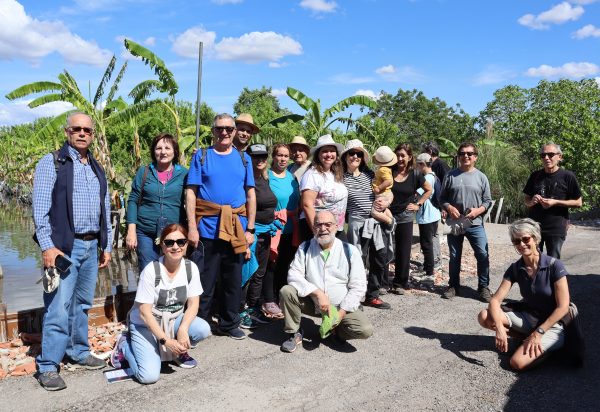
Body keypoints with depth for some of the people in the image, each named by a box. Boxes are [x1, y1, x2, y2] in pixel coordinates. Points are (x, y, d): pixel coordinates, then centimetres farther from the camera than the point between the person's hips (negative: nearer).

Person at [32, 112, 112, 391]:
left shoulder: (97, 169, 16)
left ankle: (78, 352, 27)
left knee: (82, 304, 14)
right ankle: (47, 366, 2)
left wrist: (106, 246, 16)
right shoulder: (52, 163, -2)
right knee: (59, 307, -7)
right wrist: (47, 246, -16)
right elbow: (40, 208, -8)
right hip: (64, 245, -6)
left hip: (91, 246, 6)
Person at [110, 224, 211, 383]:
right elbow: (145, 313, -20)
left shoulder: (191, 268, -9)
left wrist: (183, 329, -27)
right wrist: (166, 341, -26)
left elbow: (193, 304, -8)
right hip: (146, 324, -4)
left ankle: (179, 351, 7)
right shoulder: (151, 270, -22)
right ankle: (125, 345, 9)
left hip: (174, 320, 4)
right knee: (149, 376, -21)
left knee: (203, 329, -25)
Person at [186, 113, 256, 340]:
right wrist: (192, 227, -10)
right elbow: (191, 193, -1)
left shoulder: (244, 158, 11)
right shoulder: (201, 156, 4)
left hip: (237, 228, 3)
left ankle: (229, 324, 26)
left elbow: (251, 195, 10)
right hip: (207, 227, -3)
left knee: (233, 279, 12)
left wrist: (250, 228, 3)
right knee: (205, 280, 2)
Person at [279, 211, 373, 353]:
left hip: (341, 306, -1)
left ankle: (337, 330, 10)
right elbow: (294, 275, -12)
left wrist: (341, 313, -15)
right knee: (286, 292, -24)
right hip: (311, 302, 1)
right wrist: (318, 293, -25)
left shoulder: (350, 251, -7)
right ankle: (294, 333, -2)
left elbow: (358, 287, -8)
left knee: (365, 330, -24)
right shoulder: (305, 248, -2)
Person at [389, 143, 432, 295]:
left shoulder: (415, 175, -1)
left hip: (405, 218, 0)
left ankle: (400, 283, 20)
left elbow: (429, 190, 13)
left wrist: (418, 204, 4)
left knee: (403, 252, 7)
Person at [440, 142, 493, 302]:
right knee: (454, 257, 11)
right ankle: (454, 286, 26)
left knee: (483, 256, -5)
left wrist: (478, 210, -13)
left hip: (475, 224, 0)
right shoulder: (451, 175, 1)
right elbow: (442, 198, 5)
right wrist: (449, 208, -13)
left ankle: (483, 287, 11)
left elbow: (488, 201, 4)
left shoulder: (481, 177, 2)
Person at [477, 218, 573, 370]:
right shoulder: (515, 269, -4)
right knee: (484, 317, -17)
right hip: (528, 318, 5)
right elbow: (495, 300, -10)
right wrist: (499, 328, -27)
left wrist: (538, 333, -20)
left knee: (518, 362, -26)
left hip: (553, 324, -5)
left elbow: (563, 307, -17)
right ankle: (527, 336, 0)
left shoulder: (554, 266, -17)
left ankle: (551, 345, 1)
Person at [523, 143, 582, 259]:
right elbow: (526, 200, 16)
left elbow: (578, 202, -2)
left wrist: (555, 202, -16)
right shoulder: (535, 176, 7)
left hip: (556, 229, -3)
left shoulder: (567, 176, -5)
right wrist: (532, 201, -8)